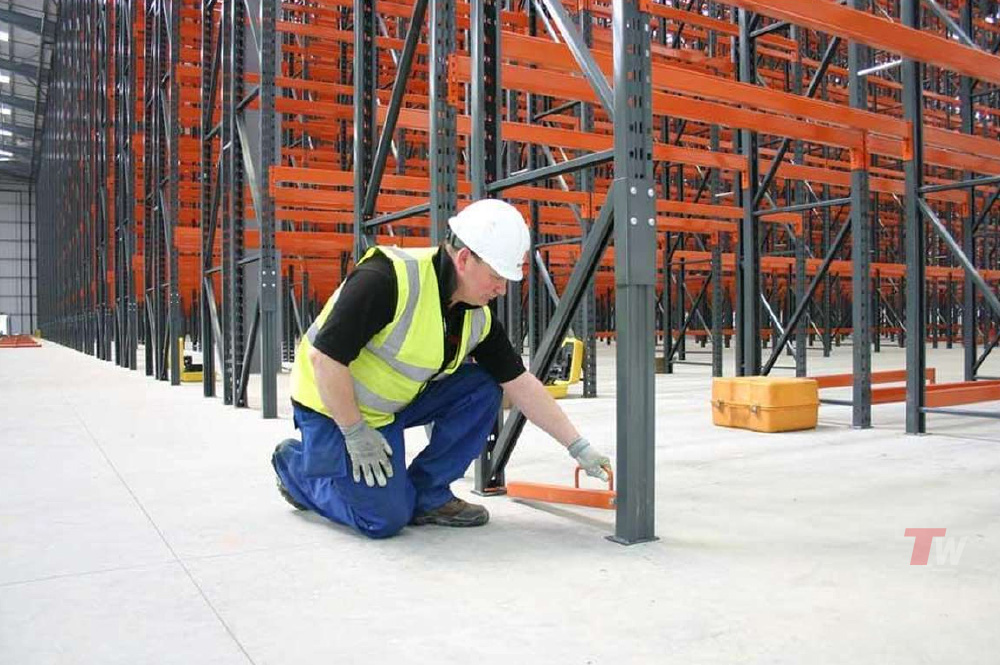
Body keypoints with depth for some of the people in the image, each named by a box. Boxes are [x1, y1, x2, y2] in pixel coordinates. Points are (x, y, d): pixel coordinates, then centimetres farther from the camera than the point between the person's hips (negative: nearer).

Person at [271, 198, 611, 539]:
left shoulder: (478, 318, -7)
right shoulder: (388, 278, -30)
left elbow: (521, 384, -1)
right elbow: (325, 356, -28)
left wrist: (579, 447, -2)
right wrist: (356, 434, -21)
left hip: (394, 404, 7)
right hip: (332, 407, -7)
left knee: (481, 388, -9)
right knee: (386, 518, -10)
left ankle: (427, 495, 3)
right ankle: (296, 463, 13)